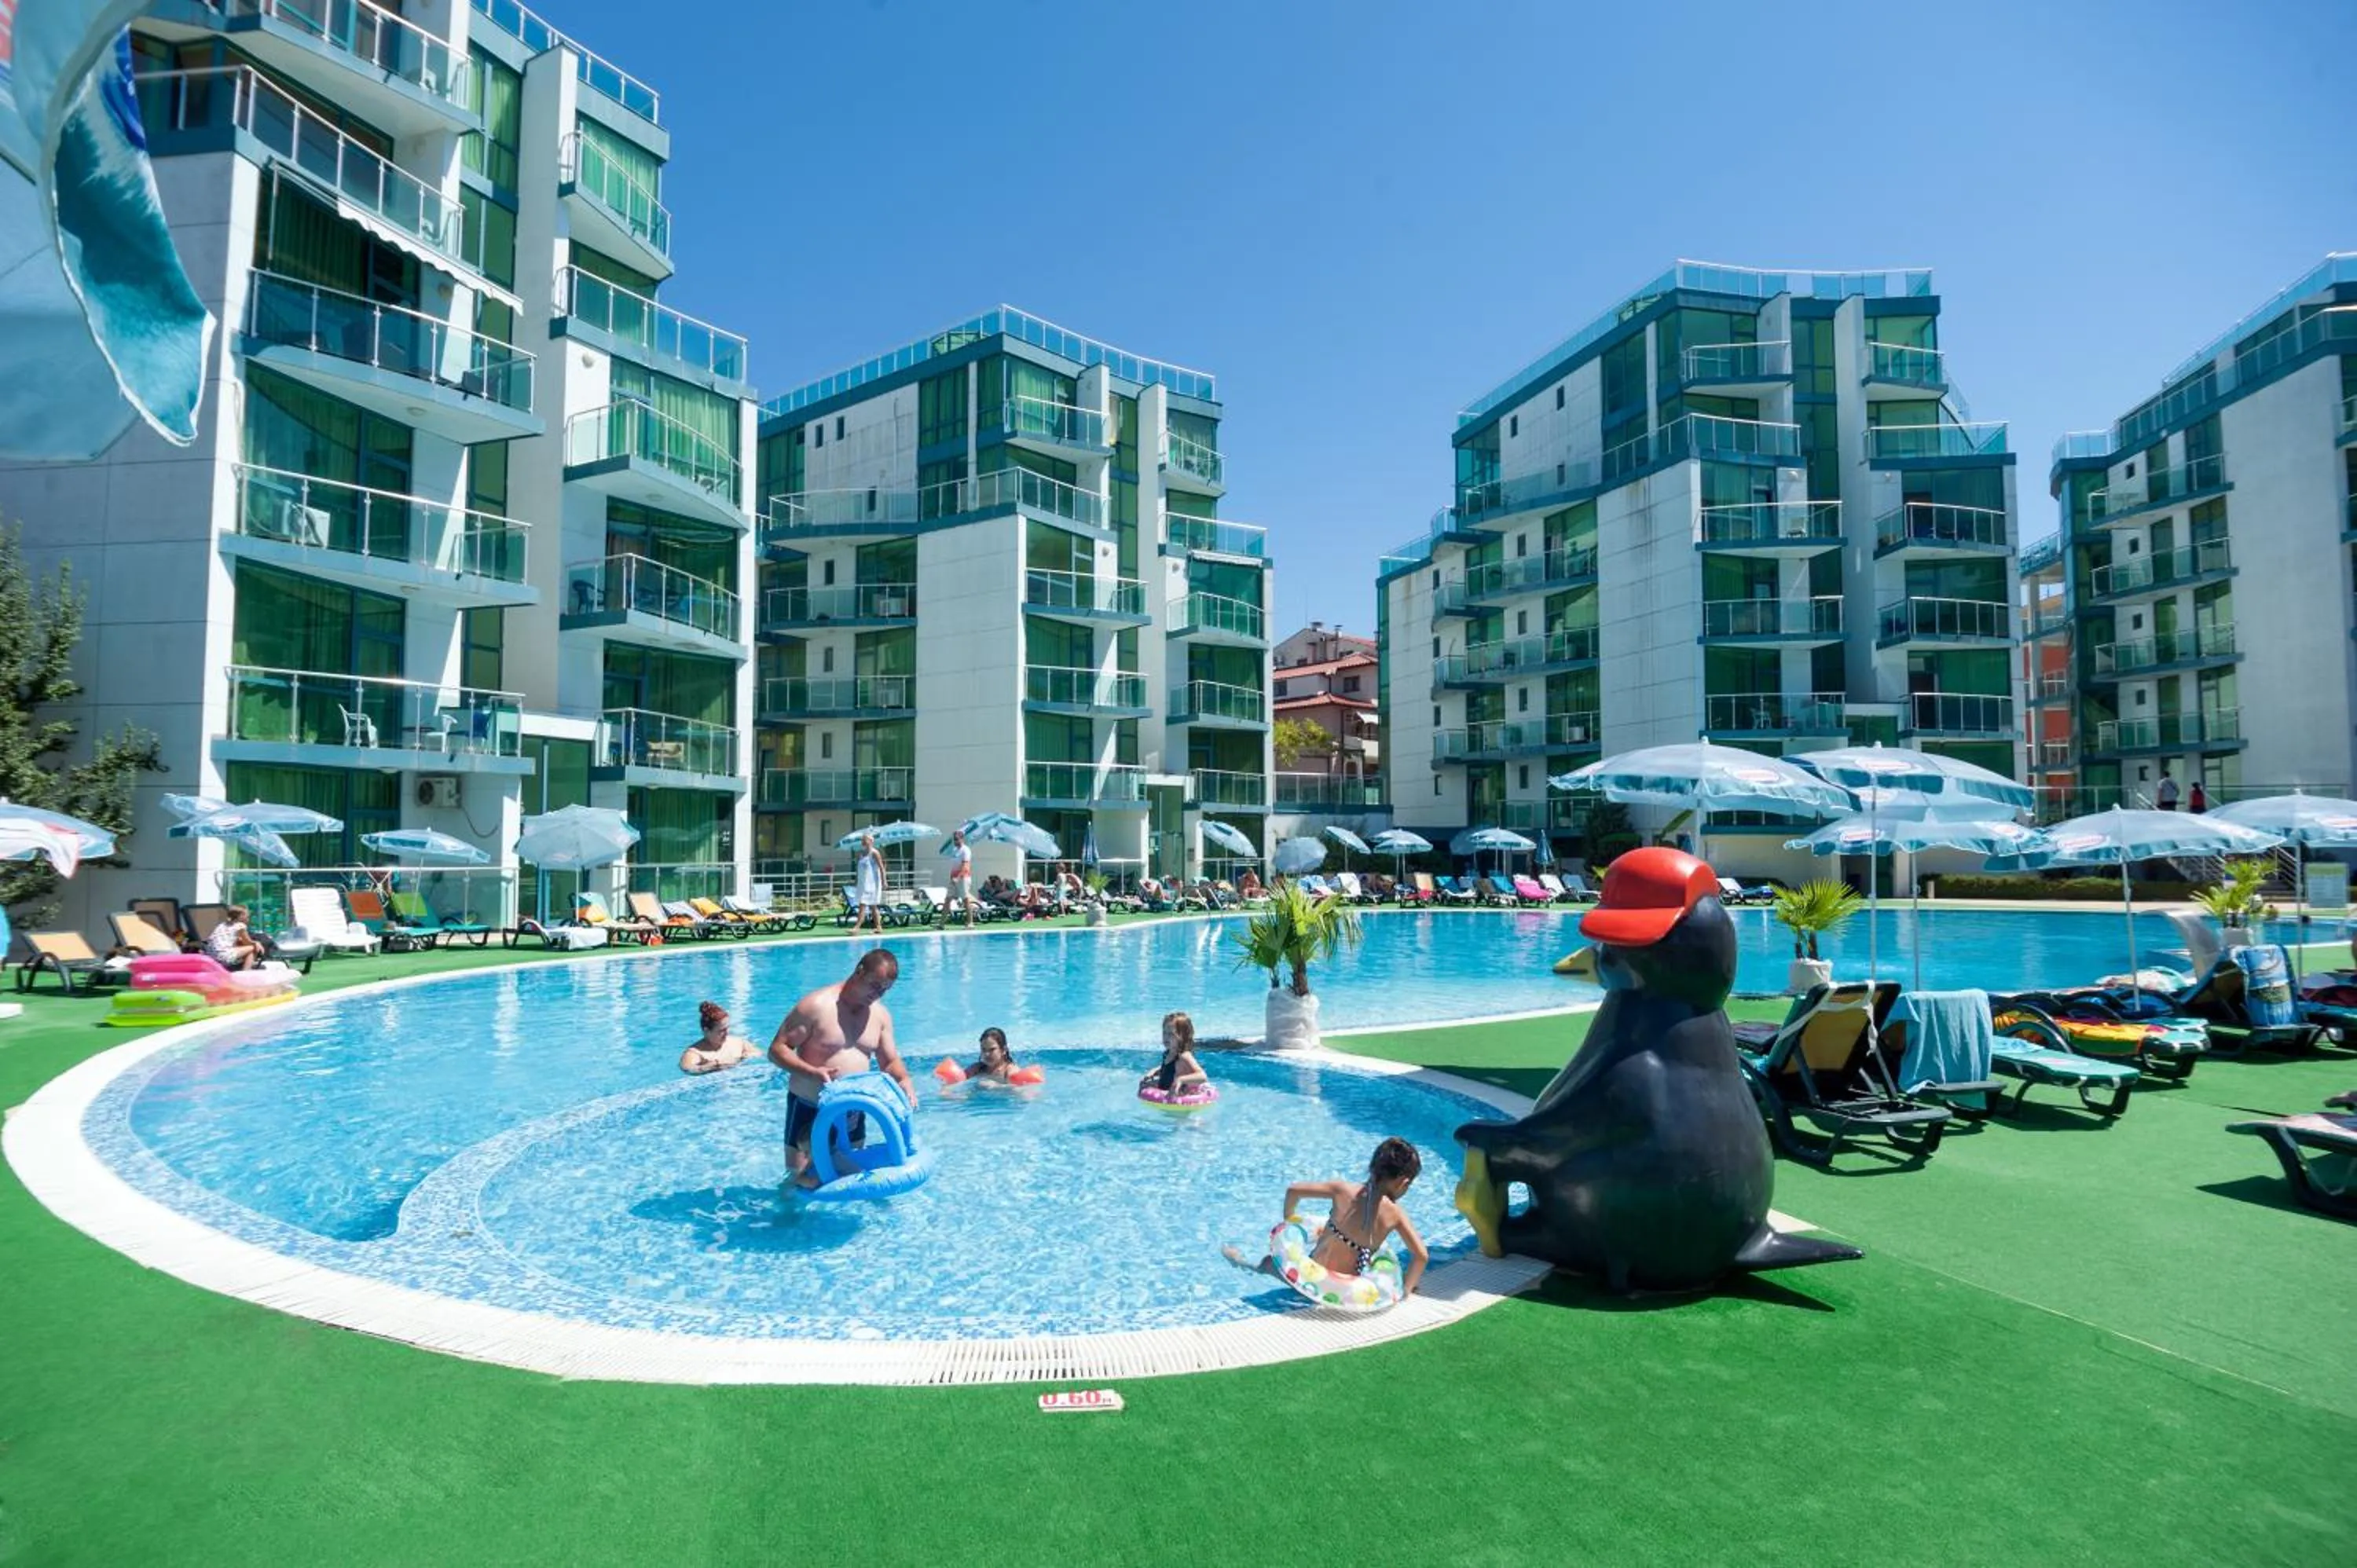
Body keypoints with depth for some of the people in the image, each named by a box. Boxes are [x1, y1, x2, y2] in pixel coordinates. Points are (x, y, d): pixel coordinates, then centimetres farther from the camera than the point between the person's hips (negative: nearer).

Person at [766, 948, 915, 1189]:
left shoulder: (880, 1014, 2)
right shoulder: (817, 1005, -16)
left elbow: (890, 1061, 7)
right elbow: (777, 1049, -16)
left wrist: (903, 1079, -16)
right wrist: (811, 1072, -31)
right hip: (809, 1109, -5)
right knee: (802, 1181, -1)